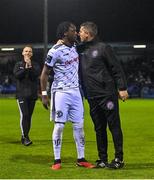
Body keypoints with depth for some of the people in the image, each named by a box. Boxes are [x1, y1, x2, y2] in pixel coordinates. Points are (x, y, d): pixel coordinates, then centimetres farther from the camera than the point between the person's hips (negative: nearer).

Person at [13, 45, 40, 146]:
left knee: (29, 116, 5)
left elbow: (36, 74, -7)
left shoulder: (35, 65, 11)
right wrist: (26, 68, -14)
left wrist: (30, 66, -17)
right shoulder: (18, 65, 10)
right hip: (22, 94, -2)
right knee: (24, 115, -14)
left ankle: (24, 137, 14)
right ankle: (25, 137, -17)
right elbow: (17, 75, -7)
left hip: (32, 94, 2)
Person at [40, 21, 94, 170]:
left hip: (75, 92, 7)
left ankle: (81, 159, 14)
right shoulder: (55, 51, -13)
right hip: (60, 92, -6)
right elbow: (44, 74, -8)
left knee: (79, 125, 6)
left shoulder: (75, 47, 8)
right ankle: (57, 160, 6)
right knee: (59, 125, -3)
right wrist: (44, 95, -10)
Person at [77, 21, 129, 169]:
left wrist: (122, 88, -9)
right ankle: (102, 159, 15)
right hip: (92, 97, 6)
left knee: (114, 126, -3)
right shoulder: (80, 49, 13)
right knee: (99, 128, 9)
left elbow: (116, 69, -5)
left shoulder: (103, 48, -4)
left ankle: (119, 158, 2)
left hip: (108, 94, -6)